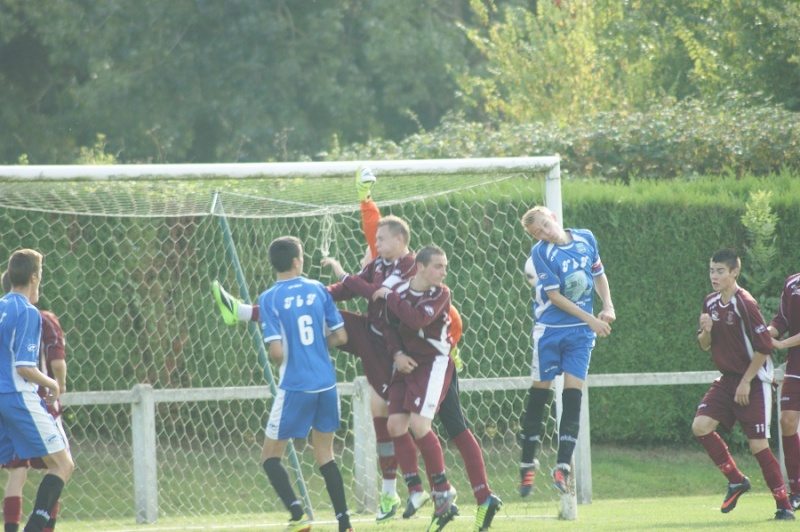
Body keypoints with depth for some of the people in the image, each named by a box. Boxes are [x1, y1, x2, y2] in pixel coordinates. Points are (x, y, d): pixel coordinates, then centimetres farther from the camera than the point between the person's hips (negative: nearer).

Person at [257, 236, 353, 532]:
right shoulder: (317, 289, 3)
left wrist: (279, 364, 8)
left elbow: (277, 352, -15)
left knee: (271, 457, 8)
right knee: (325, 455, 18)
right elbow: (340, 336, 5)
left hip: (295, 386, -4)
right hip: (326, 383, 4)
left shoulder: (269, 299, -8)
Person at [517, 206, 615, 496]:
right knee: (538, 395, 1)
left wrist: (608, 306, 2)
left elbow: (598, 274, 17)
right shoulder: (540, 252, -11)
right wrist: (591, 319, -14)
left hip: (581, 332, 3)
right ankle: (528, 465, 13)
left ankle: (562, 467, -4)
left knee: (573, 396, -5)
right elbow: (554, 296, -12)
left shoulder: (586, 239, 2)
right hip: (549, 330, -3)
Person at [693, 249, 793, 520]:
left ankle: (783, 505, 1)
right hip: (727, 380, 7)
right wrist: (706, 331, -11)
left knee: (758, 445, -9)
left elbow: (764, 346, -17)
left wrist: (746, 382, -14)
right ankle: (736, 480, 6)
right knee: (701, 426, -9)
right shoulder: (711, 303, 5)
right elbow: (704, 345, 13)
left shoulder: (744, 303, -17)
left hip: (754, 382, -7)